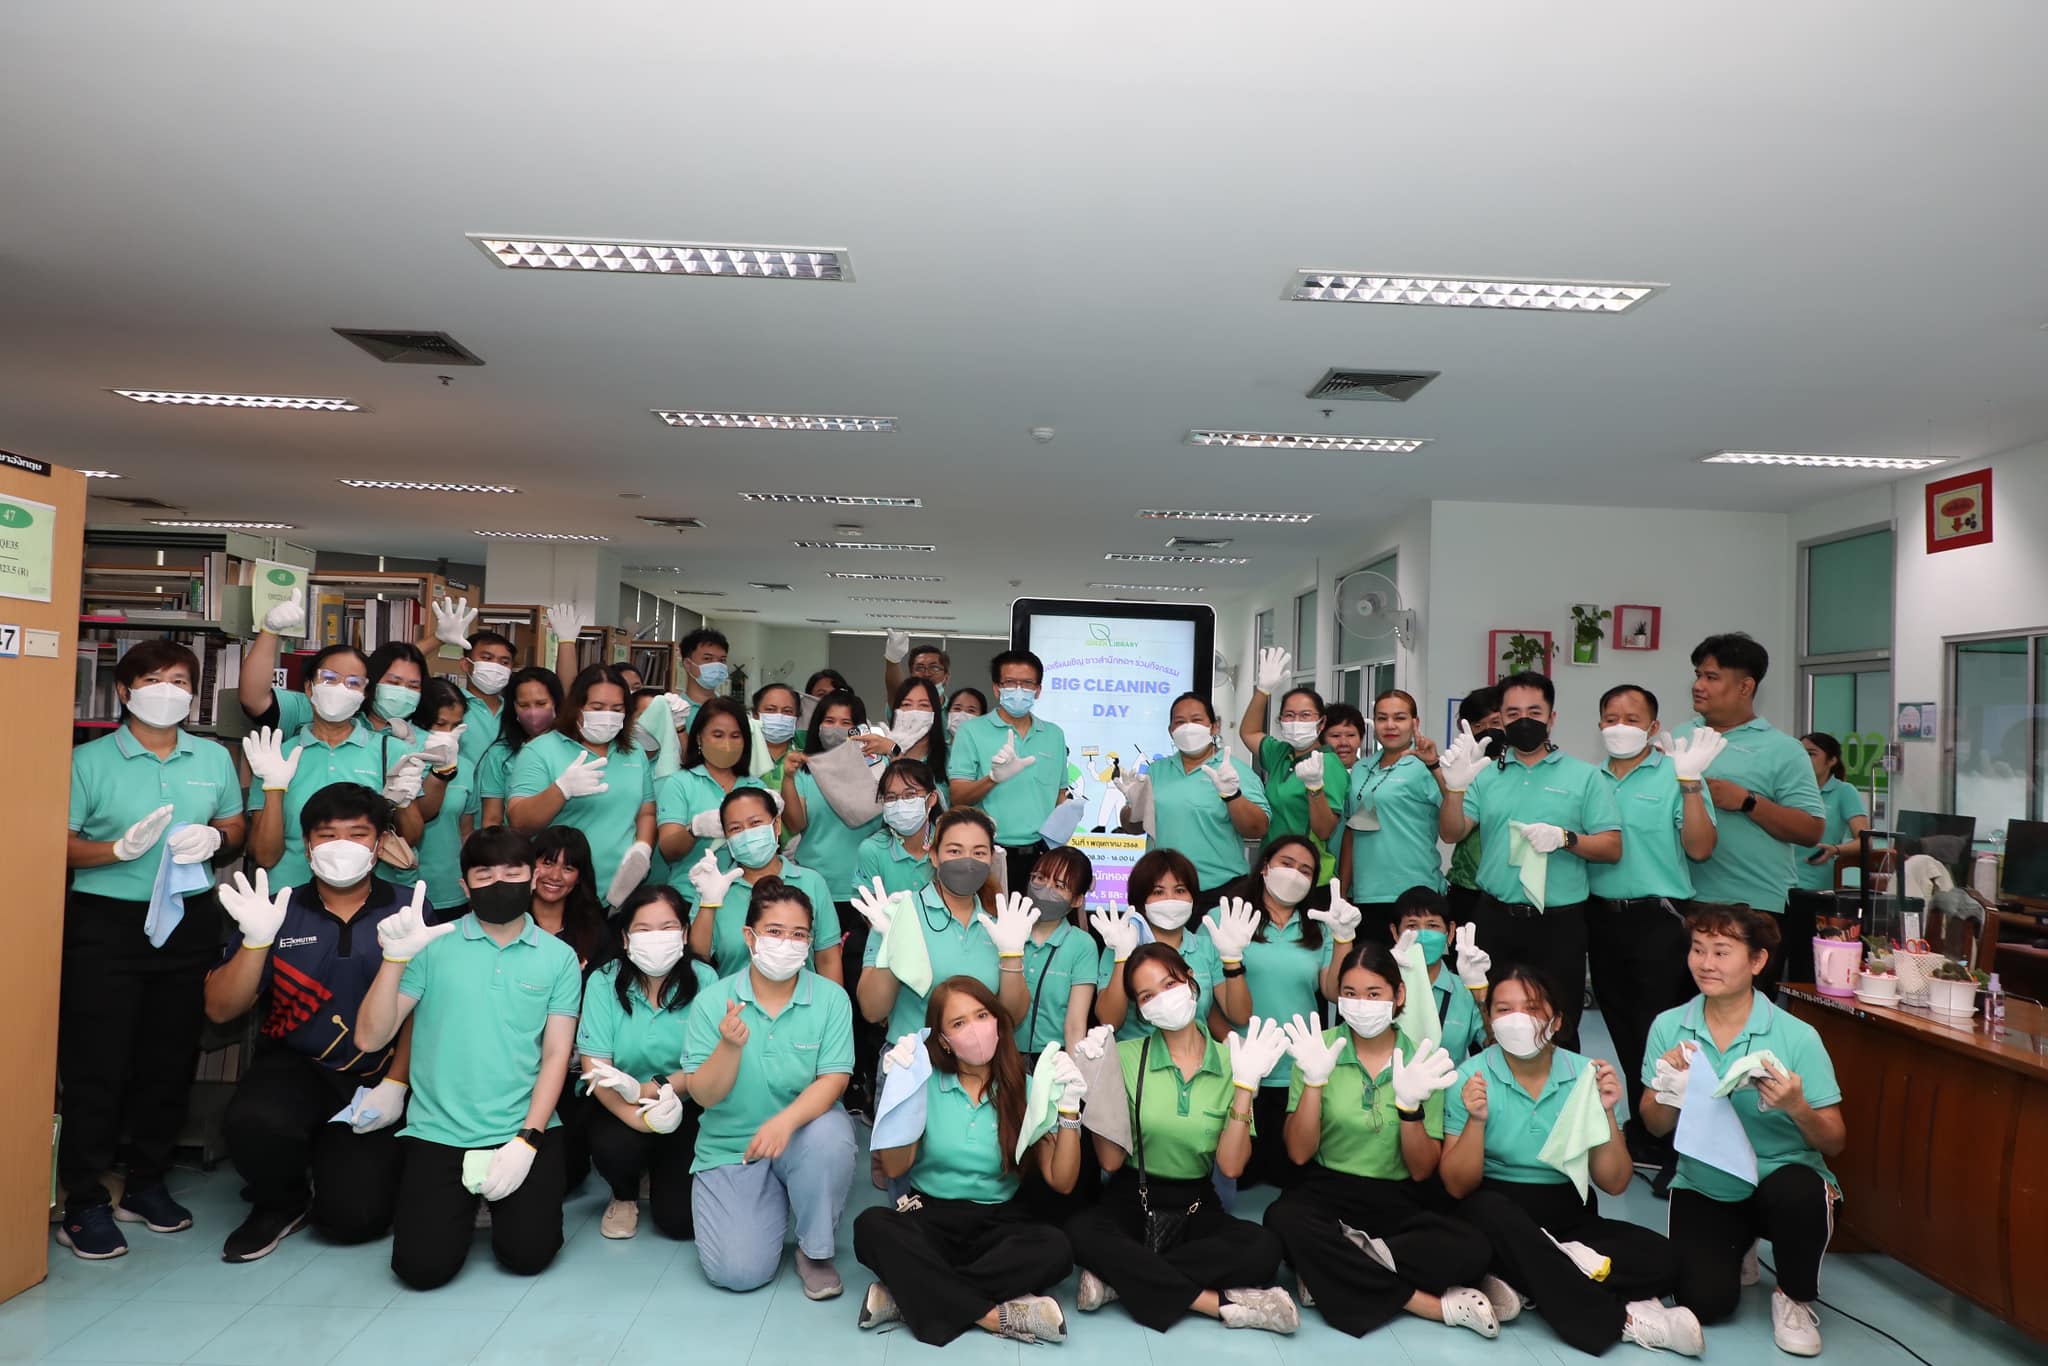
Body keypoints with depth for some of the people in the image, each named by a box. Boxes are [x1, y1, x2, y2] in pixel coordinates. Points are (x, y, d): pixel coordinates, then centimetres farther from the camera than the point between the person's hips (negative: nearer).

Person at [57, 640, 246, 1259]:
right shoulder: (90, 760, -3)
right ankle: (84, 1202, 11)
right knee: (96, 1065, 0)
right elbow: (60, 844, -7)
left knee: (170, 1061, 11)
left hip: (189, 923, 4)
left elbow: (236, 827, 14)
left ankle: (146, 1182, 26)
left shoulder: (214, 758, 8)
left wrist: (215, 839, -8)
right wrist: (120, 849, -23)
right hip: (107, 923, -4)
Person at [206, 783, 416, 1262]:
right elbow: (220, 1010, -1)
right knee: (253, 1124, -33)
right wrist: (257, 939, -16)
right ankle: (280, 1202, 3)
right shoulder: (279, 910, 3)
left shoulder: (407, 908, -1)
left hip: (375, 1081, -1)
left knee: (355, 1216, -14)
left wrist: (395, 1084, -12)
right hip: (292, 1067, 1)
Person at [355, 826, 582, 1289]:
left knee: (527, 1255, -13)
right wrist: (395, 958, -19)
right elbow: (370, 1039, -5)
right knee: (423, 1266, -12)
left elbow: (556, 1054, -1)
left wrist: (526, 1140, -11)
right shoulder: (433, 945, -1)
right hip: (438, 1131, 0)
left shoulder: (558, 957, 1)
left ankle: (499, 1195, 20)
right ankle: (463, 1202, 21)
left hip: (525, 1130, 0)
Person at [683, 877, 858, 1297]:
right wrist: (730, 1046, -29)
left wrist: (786, 1121, -34)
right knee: (738, 1272, -16)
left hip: (803, 1132, 0)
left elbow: (834, 1079, -15)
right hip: (730, 1146, 0)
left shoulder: (830, 998, -9)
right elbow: (703, 1095, -9)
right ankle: (774, 1201, 20)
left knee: (830, 1135, -35)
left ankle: (816, 1250, -7)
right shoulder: (712, 1001, -8)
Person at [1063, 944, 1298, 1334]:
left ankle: (1122, 1278, -19)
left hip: (1196, 1207, 1)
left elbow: (1231, 1166, -9)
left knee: (1264, 1248, -29)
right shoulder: (1125, 1056, -6)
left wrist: (1245, 1085, -17)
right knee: (1080, 1233, -33)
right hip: (1131, 1202, -1)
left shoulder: (1228, 1060, -3)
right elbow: (1111, 1161, -9)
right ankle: (1222, 1302, -25)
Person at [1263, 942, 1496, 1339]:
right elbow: (1299, 1154, -7)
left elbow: (1421, 1170, -1)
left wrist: (1410, 1104, -19)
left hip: (1395, 1203, 1)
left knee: (1473, 1249, -26)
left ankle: (1333, 1270, -19)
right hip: (1326, 1193, -1)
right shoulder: (1318, 1048, -3)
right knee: (1282, 1219, -35)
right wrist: (1314, 1080, -21)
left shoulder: (1423, 1060, 0)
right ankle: (1437, 1305, -23)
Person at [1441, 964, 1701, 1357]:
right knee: (1488, 1209, -36)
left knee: (1660, 1260, -20)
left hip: (1570, 1219, 3)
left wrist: (1606, 1114, -18)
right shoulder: (1470, 1077, -8)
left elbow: (1614, 1183, -3)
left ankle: (1521, 1281, -17)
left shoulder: (1586, 1074, -2)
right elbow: (1458, 1187, -11)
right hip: (1498, 1217, -2)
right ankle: (1621, 1321, -24)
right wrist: (1476, 1120, -26)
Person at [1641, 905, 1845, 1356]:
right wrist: (1670, 1084, -20)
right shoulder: (1669, 1027, -6)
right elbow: (1655, 1127, 0)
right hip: (1702, 1188, 2)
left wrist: (1797, 1107, -28)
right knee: (1705, 1302, -16)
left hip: (1782, 1178, -2)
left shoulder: (1797, 1036, -12)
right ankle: (1737, 1251, 23)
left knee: (1796, 1191, -36)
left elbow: (1834, 1143, -7)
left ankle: (1795, 1298, -4)